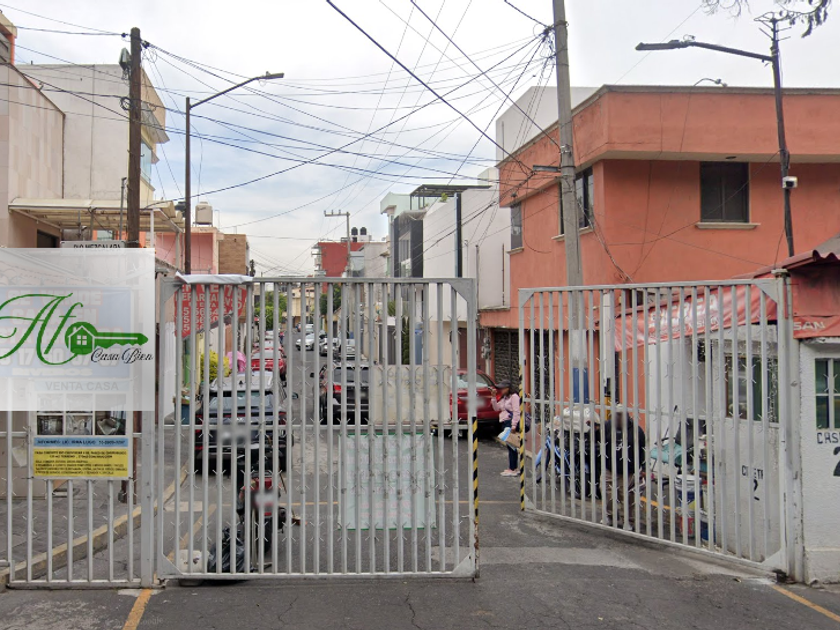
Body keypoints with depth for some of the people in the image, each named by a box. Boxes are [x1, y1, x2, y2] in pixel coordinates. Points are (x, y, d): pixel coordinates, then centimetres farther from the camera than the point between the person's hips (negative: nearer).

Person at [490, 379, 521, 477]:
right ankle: (515, 468, 18)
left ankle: (512, 469, -8)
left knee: (511, 446, -9)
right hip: (505, 423, 9)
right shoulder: (503, 398, 19)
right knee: (511, 446, 12)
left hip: (511, 423, -9)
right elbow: (496, 408, 13)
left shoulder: (514, 396, -10)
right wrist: (494, 397, 4)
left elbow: (516, 412, -16)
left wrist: (513, 425, -21)